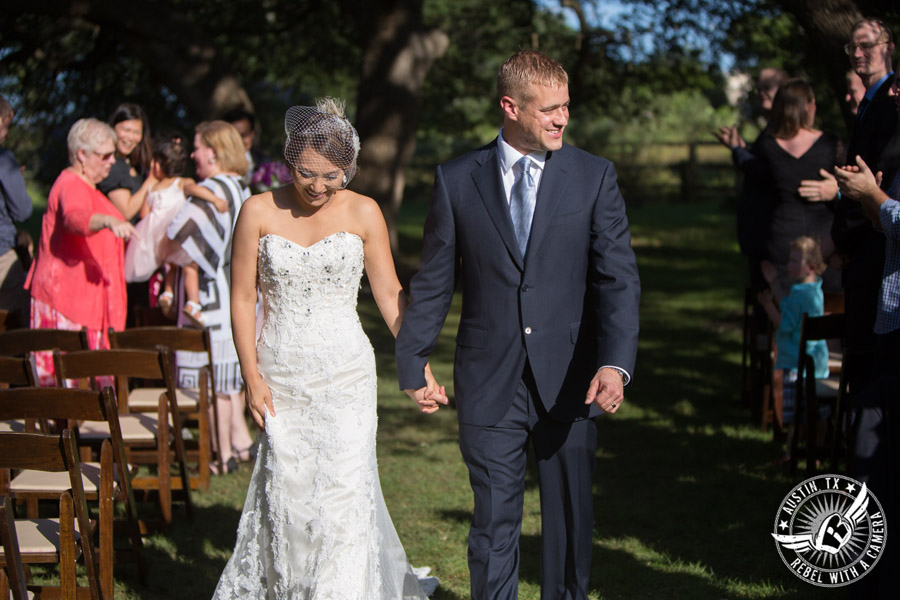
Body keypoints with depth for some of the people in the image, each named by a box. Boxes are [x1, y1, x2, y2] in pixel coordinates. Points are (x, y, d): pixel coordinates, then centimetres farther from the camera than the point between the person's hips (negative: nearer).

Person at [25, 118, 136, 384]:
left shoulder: (83, 187, 21)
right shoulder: (71, 186, -14)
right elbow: (75, 218, -38)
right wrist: (108, 221, -54)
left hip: (86, 300, 10)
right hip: (65, 299, -10)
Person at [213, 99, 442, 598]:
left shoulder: (363, 212, 0)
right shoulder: (260, 211, -1)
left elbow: (389, 293, 5)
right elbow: (242, 297, 3)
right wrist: (252, 376, -2)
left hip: (345, 375, -1)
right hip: (280, 377, 1)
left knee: (342, 491, -8)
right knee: (287, 495, 3)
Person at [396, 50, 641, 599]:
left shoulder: (594, 177, 0)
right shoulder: (458, 181, 2)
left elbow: (619, 277, -8)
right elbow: (433, 283, 9)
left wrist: (616, 362, -23)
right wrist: (413, 365, 10)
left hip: (570, 382, 0)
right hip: (490, 384, 0)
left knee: (571, 519, 11)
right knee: (494, 524, 4)